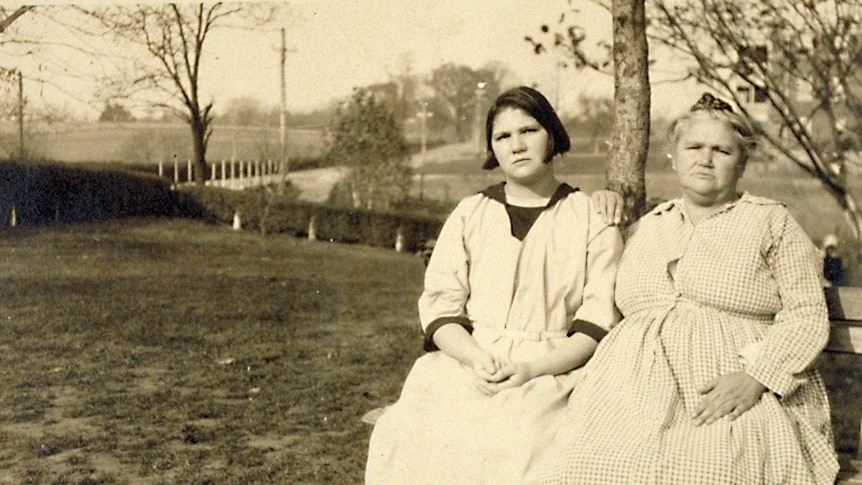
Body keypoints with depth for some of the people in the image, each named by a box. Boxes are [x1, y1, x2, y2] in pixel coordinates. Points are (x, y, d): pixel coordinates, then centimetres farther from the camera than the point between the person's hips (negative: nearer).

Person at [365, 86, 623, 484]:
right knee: (404, 436, -24)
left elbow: (600, 320, 1)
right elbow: (438, 305, 8)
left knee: (517, 447, -32)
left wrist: (533, 368, -13)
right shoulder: (468, 215, 16)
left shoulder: (592, 219, 9)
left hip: (552, 370, -2)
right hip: (466, 361, 2)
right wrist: (477, 358, -12)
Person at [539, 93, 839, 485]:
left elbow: (808, 315, 2)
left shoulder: (771, 223, 11)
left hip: (731, 401, -3)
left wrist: (754, 378, -13)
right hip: (637, 391, 3)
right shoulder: (643, 230, 22)